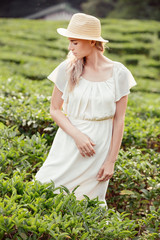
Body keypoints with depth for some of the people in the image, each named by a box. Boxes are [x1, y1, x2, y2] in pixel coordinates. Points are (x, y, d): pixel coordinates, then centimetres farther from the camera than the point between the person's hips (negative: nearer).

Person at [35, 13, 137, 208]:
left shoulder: (118, 73, -7)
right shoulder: (67, 69, -4)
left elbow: (119, 120, -3)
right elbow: (55, 110, 1)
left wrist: (111, 161, -4)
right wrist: (77, 135, -15)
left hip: (99, 147, -1)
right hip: (69, 145, 1)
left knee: (91, 204, 8)